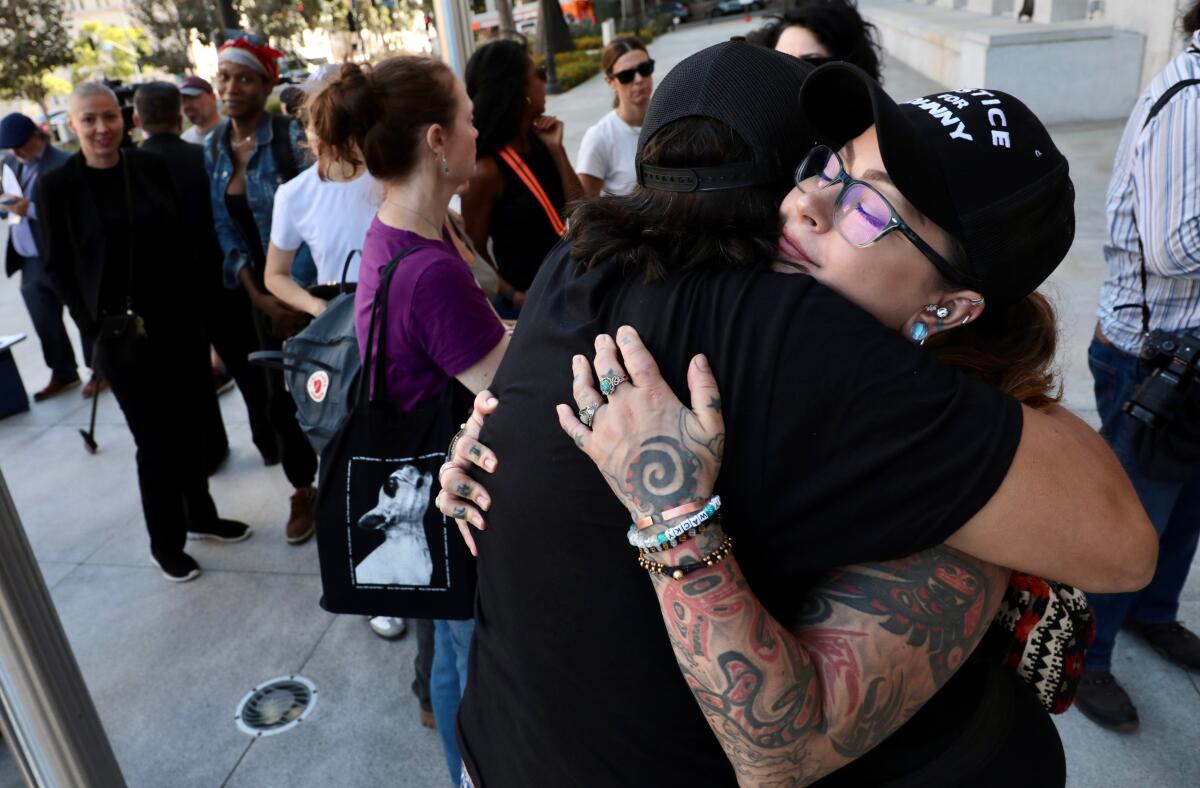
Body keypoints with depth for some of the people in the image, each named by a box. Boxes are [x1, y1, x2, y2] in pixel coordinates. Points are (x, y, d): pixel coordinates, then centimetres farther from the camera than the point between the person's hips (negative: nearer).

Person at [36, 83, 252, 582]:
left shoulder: (151, 167, 2)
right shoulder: (56, 186, -6)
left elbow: (181, 234, 8)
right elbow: (58, 267, -3)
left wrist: (195, 294, 1)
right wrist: (96, 326, -9)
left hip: (178, 316, 3)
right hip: (121, 332, -3)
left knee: (187, 424, 15)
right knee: (155, 439, 3)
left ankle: (201, 516, 35)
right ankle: (165, 544, 21)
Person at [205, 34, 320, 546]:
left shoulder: (291, 137, -12)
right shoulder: (214, 148, 5)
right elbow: (225, 230, 4)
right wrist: (259, 296, -6)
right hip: (263, 289, 5)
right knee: (280, 394, 11)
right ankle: (304, 489, 30)